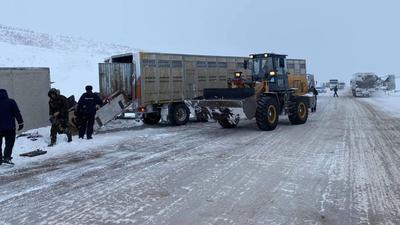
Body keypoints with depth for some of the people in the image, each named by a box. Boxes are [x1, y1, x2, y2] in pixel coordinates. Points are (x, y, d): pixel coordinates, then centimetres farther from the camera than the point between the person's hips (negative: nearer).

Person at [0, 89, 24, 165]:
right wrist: (20, 123, -2)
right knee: (9, 143, 1)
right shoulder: (11, 102, -5)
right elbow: (17, 113, -7)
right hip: (10, 127, -3)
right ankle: (7, 157, -12)